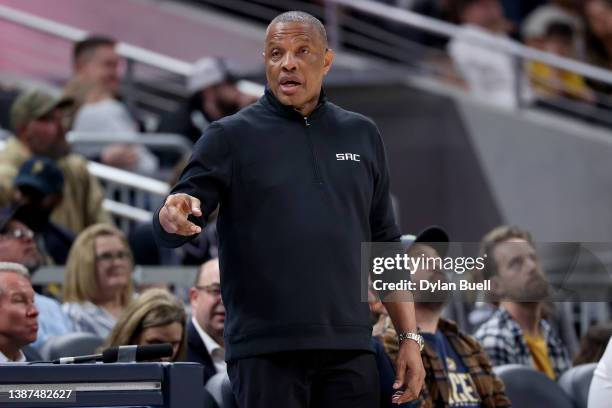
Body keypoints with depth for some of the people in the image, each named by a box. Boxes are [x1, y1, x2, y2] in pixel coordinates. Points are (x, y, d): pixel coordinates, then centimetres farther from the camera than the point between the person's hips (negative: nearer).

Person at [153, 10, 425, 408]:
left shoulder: (362, 135, 14)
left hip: (350, 350, 3)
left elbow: (386, 247, 16)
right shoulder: (231, 136, 3)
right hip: (266, 354, -3)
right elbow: (174, 226, -5)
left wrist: (410, 337, 9)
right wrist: (174, 215, -29)